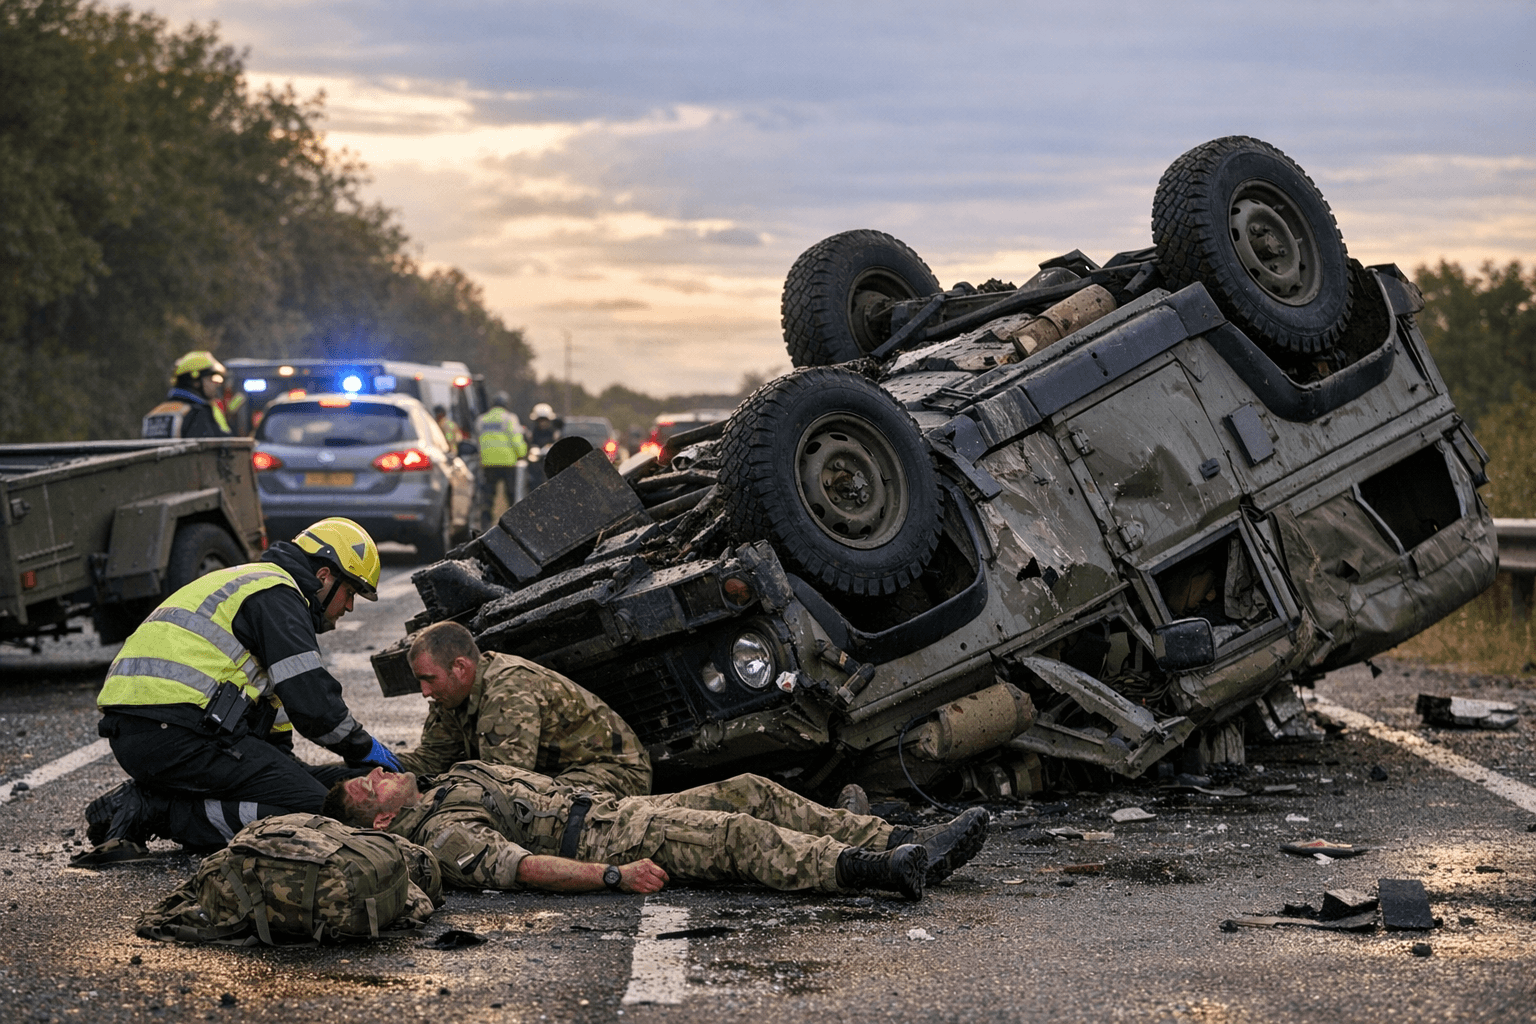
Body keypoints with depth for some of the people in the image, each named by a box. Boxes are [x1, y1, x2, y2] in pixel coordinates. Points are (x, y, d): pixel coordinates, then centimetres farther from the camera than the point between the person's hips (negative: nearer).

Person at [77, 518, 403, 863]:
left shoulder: (250, 583, 29)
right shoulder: (277, 594, -3)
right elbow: (310, 699, -9)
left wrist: (283, 766, 35)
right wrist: (364, 748, 6)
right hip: (179, 736, -10)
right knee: (313, 809, -13)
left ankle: (144, 801, 4)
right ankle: (155, 811, -14)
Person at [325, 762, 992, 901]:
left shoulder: (457, 781, 23)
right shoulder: (439, 835, -8)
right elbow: (522, 867, -22)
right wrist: (614, 876, -31)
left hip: (609, 809, 9)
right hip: (596, 841, -9)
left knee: (749, 793, -5)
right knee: (736, 835, -26)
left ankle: (901, 843, -12)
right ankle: (886, 869, -35)